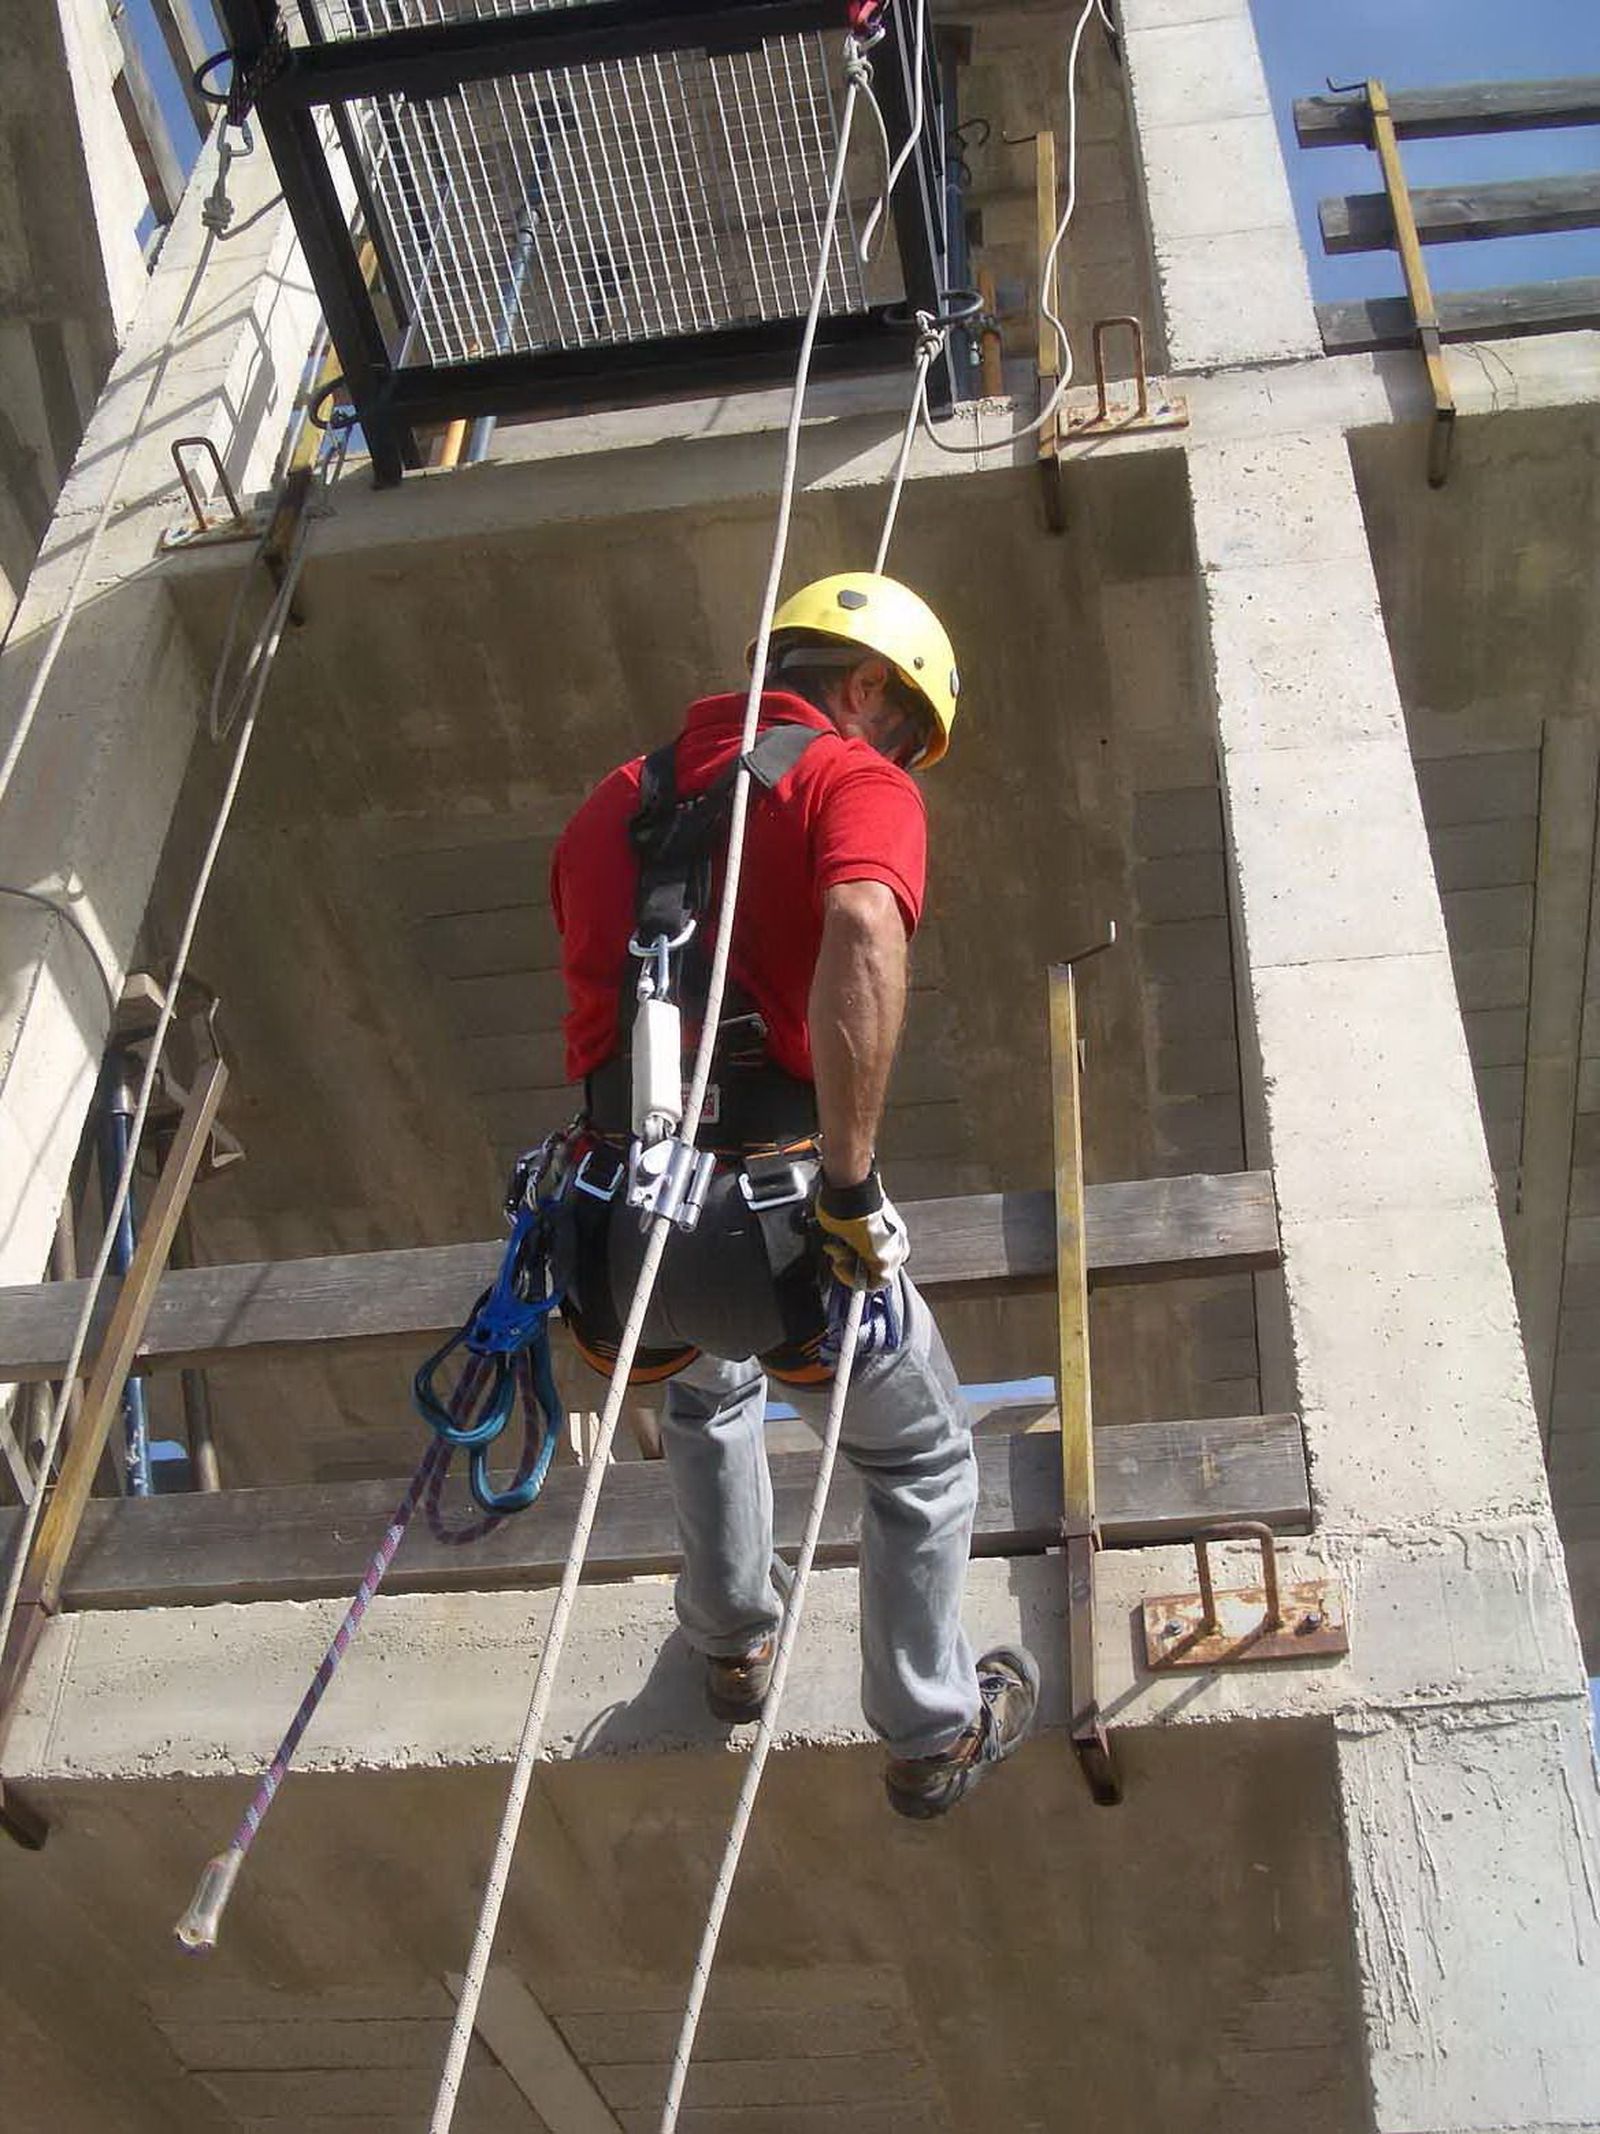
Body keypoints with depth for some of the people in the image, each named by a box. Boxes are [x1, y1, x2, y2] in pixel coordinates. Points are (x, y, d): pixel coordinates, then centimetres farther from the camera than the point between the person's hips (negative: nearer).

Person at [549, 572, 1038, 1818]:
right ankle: (933, 1734, 36)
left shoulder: (617, 802, 18)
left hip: (619, 1223, 6)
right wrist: (850, 1183, -22)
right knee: (925, 1466, 23)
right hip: (772, 1211, -6)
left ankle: (733, 1644, 54)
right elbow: (864, 935, -25)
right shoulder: (856, 783, -2)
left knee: (709, 1391, 40)